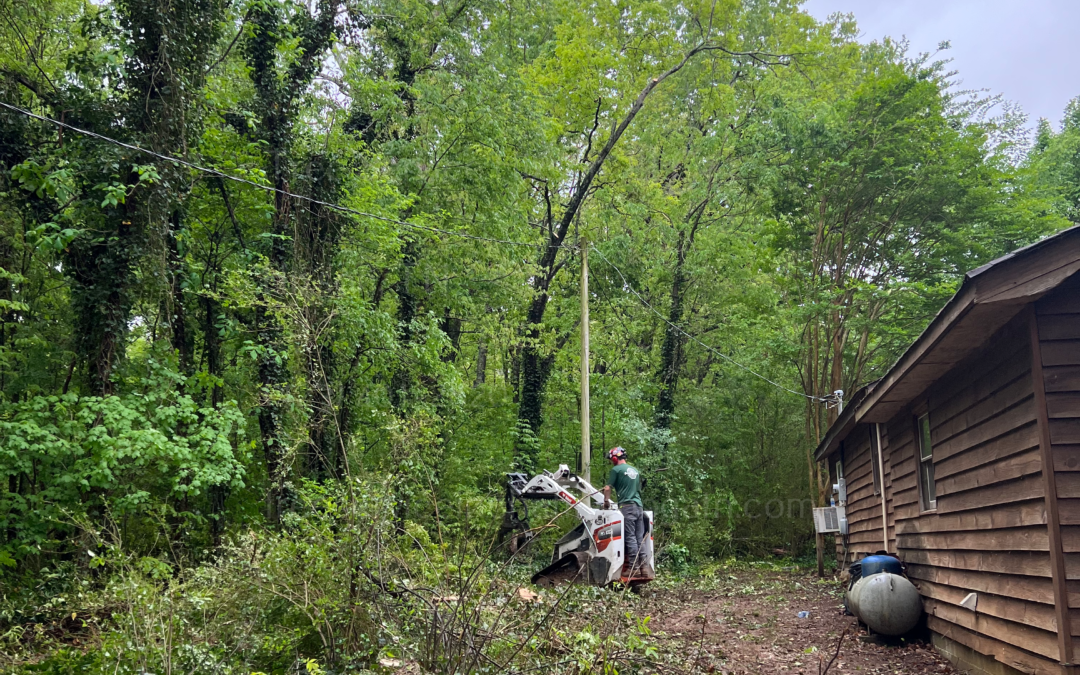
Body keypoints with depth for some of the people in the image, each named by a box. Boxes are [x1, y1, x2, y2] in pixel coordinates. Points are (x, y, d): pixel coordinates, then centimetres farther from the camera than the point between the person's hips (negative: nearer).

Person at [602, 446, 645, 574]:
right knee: (640, 538, 7)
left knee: (630, 537, -7)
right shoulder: (636, 471, 20)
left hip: (626, 506, -7)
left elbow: (608, 488, -2)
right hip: (639, 506, 7)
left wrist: (606, 501, 12)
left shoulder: (616, 470, -2)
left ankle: (633, 566, -10)